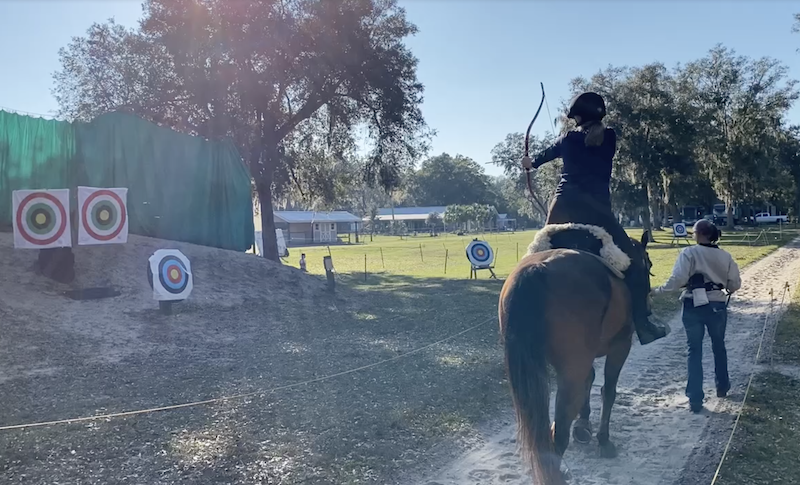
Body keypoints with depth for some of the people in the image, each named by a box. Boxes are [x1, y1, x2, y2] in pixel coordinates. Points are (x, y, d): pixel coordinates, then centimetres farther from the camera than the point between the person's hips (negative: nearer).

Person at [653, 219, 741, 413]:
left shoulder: (689, 253, -11)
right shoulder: (725, 256, 1)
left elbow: (677, 279, -21)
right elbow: (735, 283, 3)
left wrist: (660, 289, -8)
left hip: (693, 306, -3)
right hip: (717, 306, 3)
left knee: (695, 351, 5)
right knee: (719, 346, 25)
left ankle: (695, 399, 4)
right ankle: (722, 386, 41)